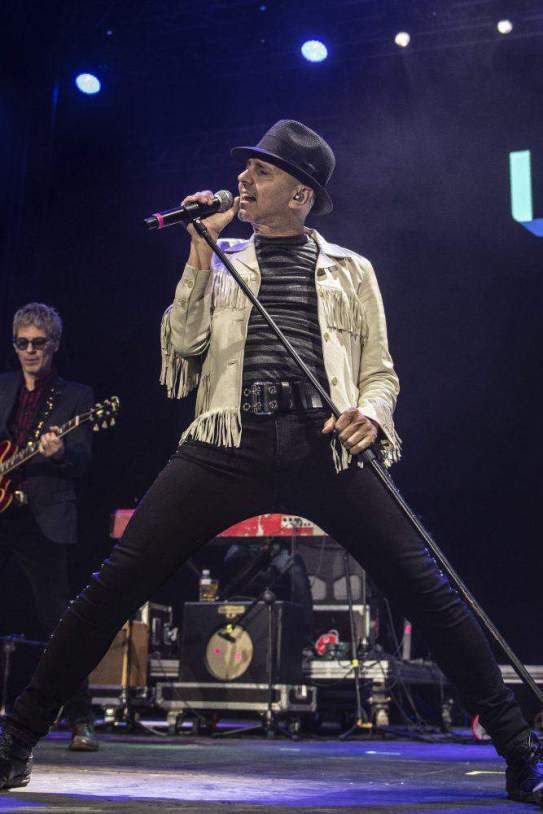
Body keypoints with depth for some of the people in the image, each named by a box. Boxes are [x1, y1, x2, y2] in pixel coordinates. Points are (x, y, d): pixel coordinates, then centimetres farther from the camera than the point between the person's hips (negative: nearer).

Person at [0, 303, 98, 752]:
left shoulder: (75, 395, 7)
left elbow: (83, 459, -4)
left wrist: (60, 453, -25)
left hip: (43, 520, -3)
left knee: (59, 622, -4)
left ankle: (81, 722, 3)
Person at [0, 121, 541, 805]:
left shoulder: (351, 271, 19)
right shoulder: (221, 261, 22)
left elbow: (380, 371, 16)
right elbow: (186, 345, 9)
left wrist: (371, 412, -7)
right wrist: (201, 251, 5)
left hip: (326, 447, -1)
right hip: (231, 443, 1)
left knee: (425, 589, -12)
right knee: (118, 581, -9)